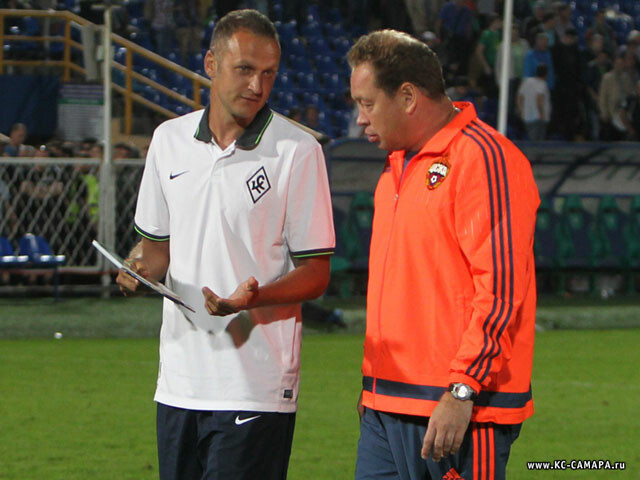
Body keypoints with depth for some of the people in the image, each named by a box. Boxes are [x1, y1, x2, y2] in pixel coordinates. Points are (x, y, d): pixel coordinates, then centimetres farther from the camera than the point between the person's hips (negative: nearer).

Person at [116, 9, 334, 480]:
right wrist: (140, 265, -3)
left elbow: (315, 274, -5)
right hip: (179, 381, 5)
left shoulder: (298, 151, -6)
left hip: (257, 386, -5)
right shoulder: (170, 140, 9)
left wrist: (252, 299, -23)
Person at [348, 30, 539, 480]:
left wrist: (462, 391, -20)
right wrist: (374, 383, 18)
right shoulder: (397, 168, 20)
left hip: (461, 410, -9)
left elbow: (500, 290, -16)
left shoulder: (484, 159, -10)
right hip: (387, 406, 9)